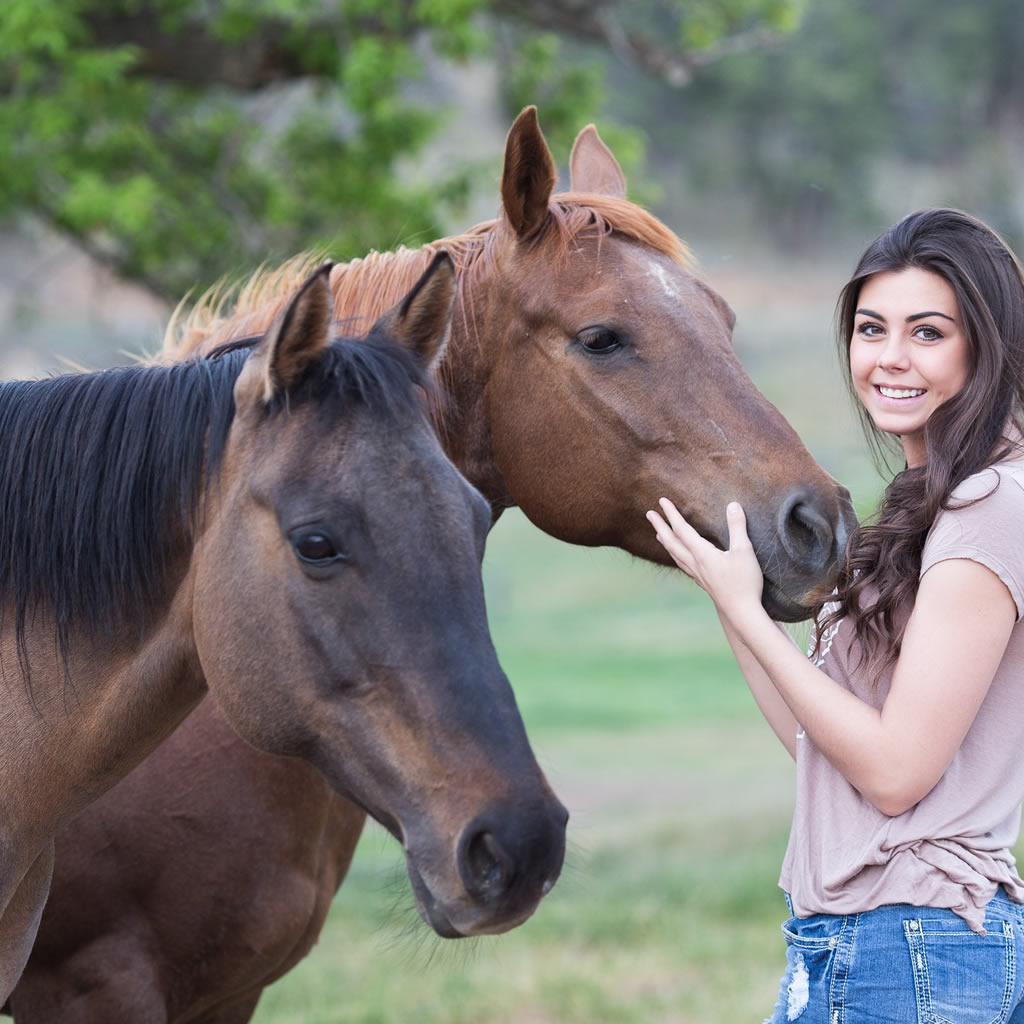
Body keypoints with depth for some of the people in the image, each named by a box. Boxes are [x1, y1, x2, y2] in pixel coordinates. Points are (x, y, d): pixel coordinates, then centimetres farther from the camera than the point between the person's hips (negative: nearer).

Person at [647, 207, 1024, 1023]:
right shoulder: (926, 506, 16)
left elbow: (895, 771, -18)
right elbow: (818, 738, 13)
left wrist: (745, 610, -12)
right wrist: (724, 586, 14)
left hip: (915, 953, -9)